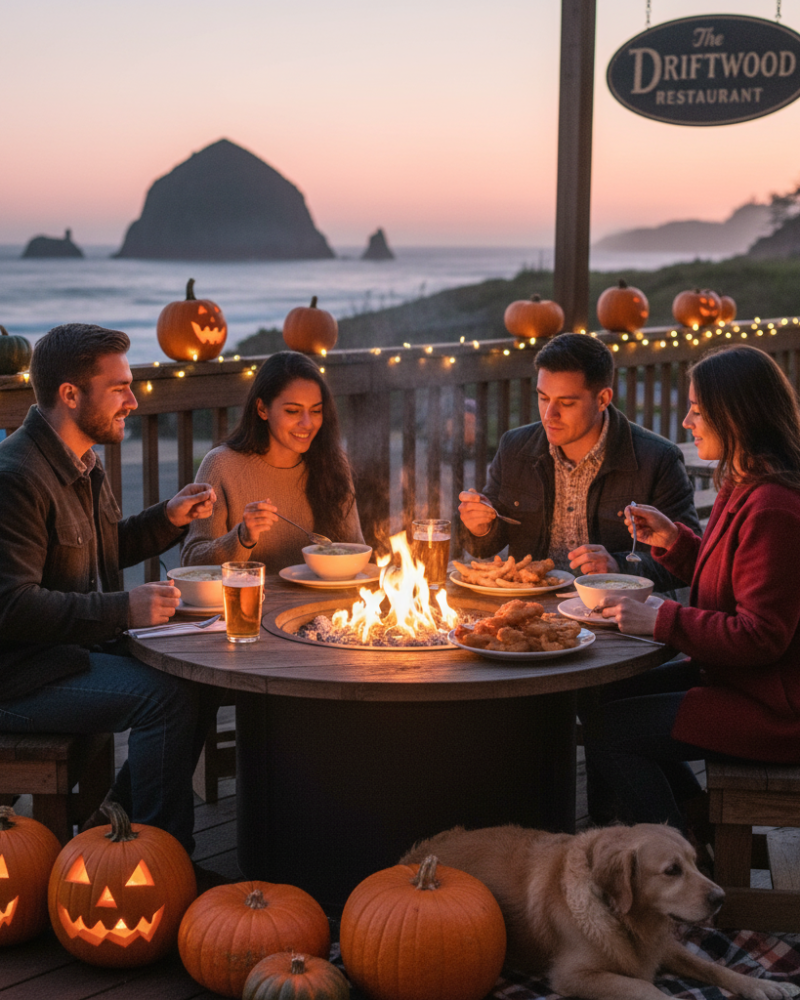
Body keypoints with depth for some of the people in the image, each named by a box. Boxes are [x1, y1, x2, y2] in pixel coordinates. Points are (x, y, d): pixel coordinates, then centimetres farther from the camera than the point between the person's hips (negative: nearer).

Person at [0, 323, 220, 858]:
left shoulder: (83, 461, 11)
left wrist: (168, 519, 8)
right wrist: (123, 609, -27)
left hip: (82, 647, 10)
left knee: (203, 675, -3)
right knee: (167, 695, -23)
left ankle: (120, 813, 8)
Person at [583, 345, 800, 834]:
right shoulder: (744, 487, 7)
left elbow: (760, 636, -26)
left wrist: (660, 620, -23)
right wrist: (673, 540, 4)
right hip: (736, 675, 11)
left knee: (606, 730, -9)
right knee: (610, 695, 15)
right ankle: (704, 824, 22)